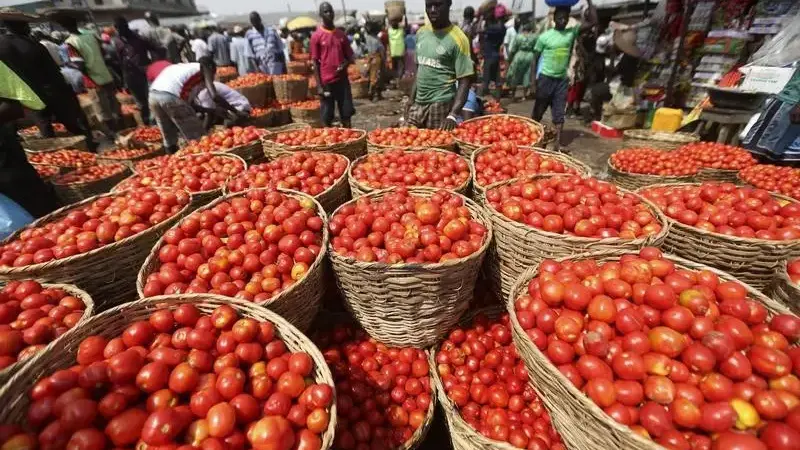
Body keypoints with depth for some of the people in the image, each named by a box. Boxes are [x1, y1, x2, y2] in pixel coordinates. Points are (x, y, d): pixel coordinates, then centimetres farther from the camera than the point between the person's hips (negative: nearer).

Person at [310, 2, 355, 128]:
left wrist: (345, 65, -9)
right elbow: (315, 62, -2)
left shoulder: (341, 34, 9)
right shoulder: (316, 36, -1)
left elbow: (349, 57, 14)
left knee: (346, 113, 4)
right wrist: (319, 86, -9)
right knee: (327, 115, 3)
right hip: (326, 82, -3)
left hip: (342, 80, 3)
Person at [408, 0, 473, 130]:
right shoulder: (421, 33, 9)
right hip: (418, 104, 6)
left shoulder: (457, 38, -10)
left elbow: (465, 81, -12)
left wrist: (453, 115, -24)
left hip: (441, 105, -6)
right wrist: (411, 101, 11)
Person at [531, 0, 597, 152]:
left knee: (559, 113, -1)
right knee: (538, 111, 7)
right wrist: (532, 79, -10)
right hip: (546, 78, -3)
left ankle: (558, 143, -2)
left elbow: (593, 21, -1)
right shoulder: (545, 36, -3)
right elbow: (535, 58, -1)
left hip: (562, 79, 3)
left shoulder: (572, 32, 6)